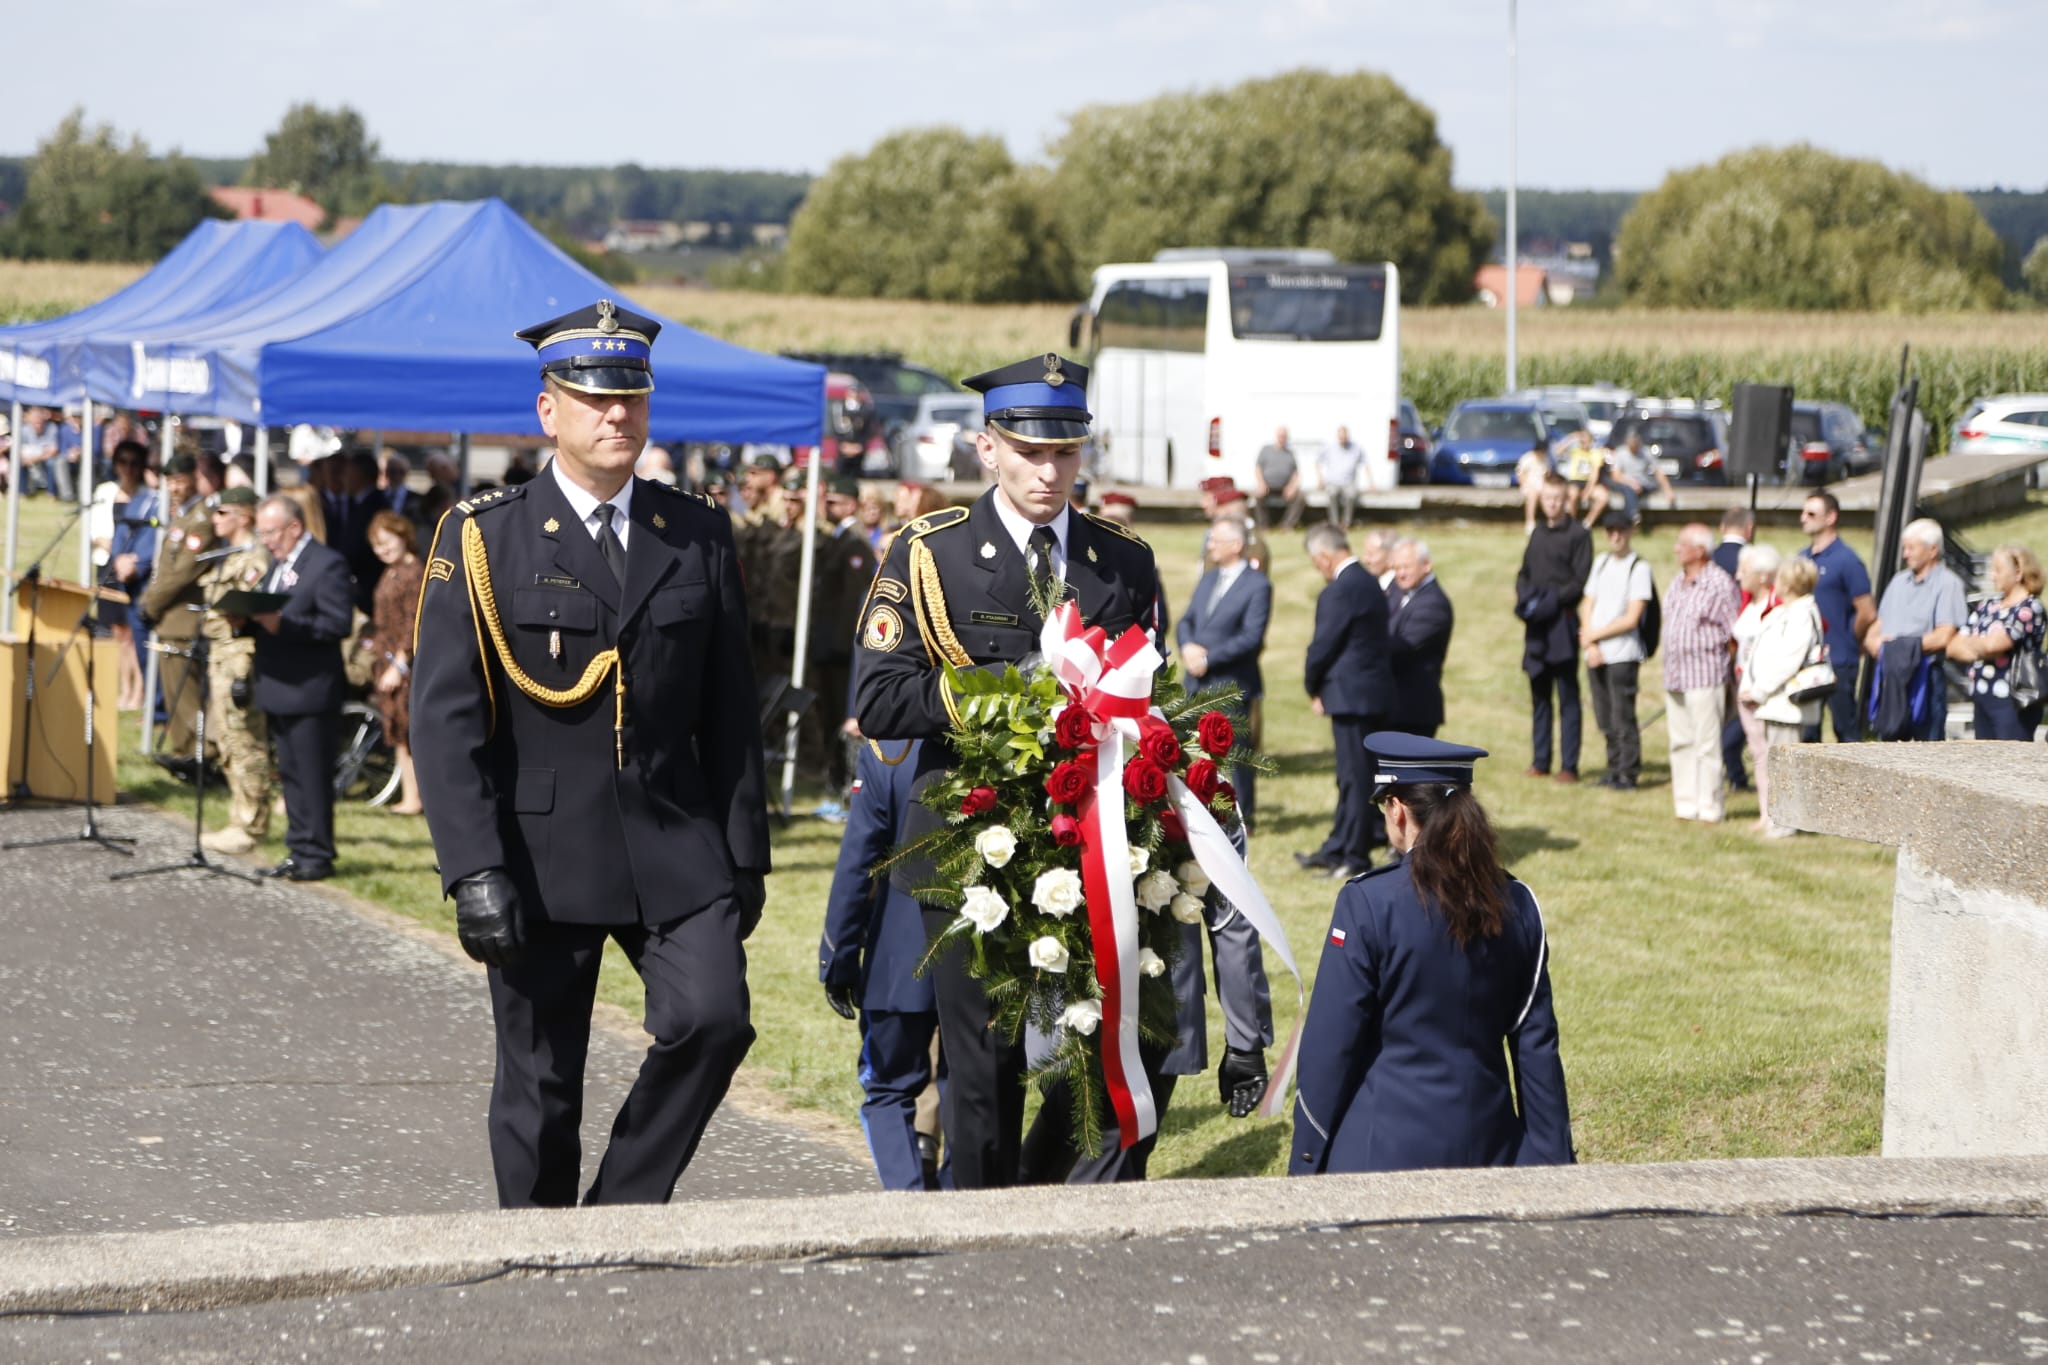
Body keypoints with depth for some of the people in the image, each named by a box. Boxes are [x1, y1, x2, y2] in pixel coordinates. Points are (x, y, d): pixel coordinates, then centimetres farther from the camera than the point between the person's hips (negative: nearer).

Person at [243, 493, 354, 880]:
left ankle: (317, 855, 1)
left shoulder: (327, 564, -12)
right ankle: (299, 851, 19)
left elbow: (340, 622, -20)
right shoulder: (278, 564, 17)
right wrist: (244, 619, 0)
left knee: (312, 775, -4)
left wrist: (283, 625, -25)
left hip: (310, 689, -9)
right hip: (279, 689, 9)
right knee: (290, 775, 13)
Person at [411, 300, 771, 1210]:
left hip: (677, 851, 2)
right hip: (540, 856, -2)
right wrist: (474, 871, -15)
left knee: (714, 1018, -16)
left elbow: (731, 712, 12)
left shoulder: (699, 536, 9)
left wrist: (745, 855, 8)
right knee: (541, 1085, 4)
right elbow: (445, 719, -7)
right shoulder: (483, 538, -2)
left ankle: (623, 1206, 4)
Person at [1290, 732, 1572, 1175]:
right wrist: (1550, 1159, 11)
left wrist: (1308, 1160, -2)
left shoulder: (1368, 902, -11)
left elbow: (1330, 1043, -8)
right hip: (1487, 1146, 5)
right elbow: (1536, 1044, 6)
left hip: (1386, 1148, -4)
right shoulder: (1516, 905, 4)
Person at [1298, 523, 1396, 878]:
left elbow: (1323, 646, -16)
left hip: (1351, 696, -10)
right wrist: (1317, 681, 12)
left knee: (1355, 776, -3)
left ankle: (1355, 856, 3)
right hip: (1374, 692, 10)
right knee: (1354, 774, 15)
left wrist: (1313, 687, 2)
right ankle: (1337, 849, 24)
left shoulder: (1339, 592, -18)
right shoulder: (1370, 584, 11)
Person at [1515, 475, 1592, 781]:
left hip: (1562, 622, -6)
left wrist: (1552, 599, -19)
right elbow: (1524, 572, 19)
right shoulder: (1537, 534, 17)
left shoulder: (1577, 535, -3)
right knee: (1539, 695, 9)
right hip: (1536, 624, 6)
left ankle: (1569, 765, -4)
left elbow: (1581, 582, -9)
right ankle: (1540, 761, 14)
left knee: (1567, 697, -4)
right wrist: (1523, 596, -1)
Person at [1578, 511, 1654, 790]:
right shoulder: (1601, 562, 14)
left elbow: (1631, 619, -10)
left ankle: (1628, 774, -2)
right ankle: (1614, 769, 16)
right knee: (1605, 719, 8)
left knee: (1623, 717, -7)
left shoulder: (1639, 568, -6)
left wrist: (1593, 636, -5)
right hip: (1595, 653, 6)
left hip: (1623, 654, -6)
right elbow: (1587, 605, 12)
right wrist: (1589, 644, -2)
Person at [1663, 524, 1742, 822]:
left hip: (1706, 676, -8)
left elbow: (1735, 635, -8)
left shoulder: (1720, 585, -11)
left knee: (1706, 744, -5)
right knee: (1680, 743, 10)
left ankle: (1709, 809, -2)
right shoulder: (1678, 584, 15)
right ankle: (1685, 805, 16)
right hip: (1675, 677, 8)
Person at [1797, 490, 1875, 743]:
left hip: (1837, 663, -7)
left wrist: (1848, 642, 2)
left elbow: (1867, 613, -10)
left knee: (1846, 731, -2)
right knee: (1806, 733, 9)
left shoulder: (1846, 560, -9)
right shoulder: (1802, 558, 13)